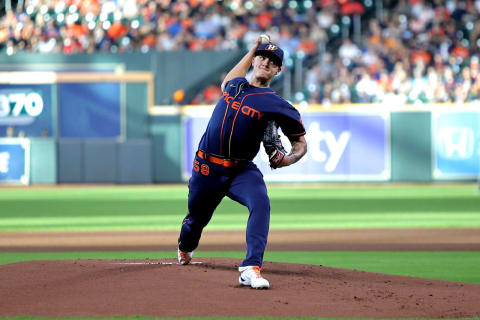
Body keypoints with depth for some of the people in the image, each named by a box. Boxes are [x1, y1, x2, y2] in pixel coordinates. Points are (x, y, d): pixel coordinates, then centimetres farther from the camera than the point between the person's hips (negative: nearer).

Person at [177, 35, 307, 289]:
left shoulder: (276, 105, -5)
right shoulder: (234, 85, 8)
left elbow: (300, 143, 1)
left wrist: (288, 159, -22)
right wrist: (252, 50, 32)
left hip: (242, 170, -3)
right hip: (207, 168, 3)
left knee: (261, 203, -32)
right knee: (196, 217, 16)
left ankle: (251, 269, -41)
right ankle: (185, 249, 53)